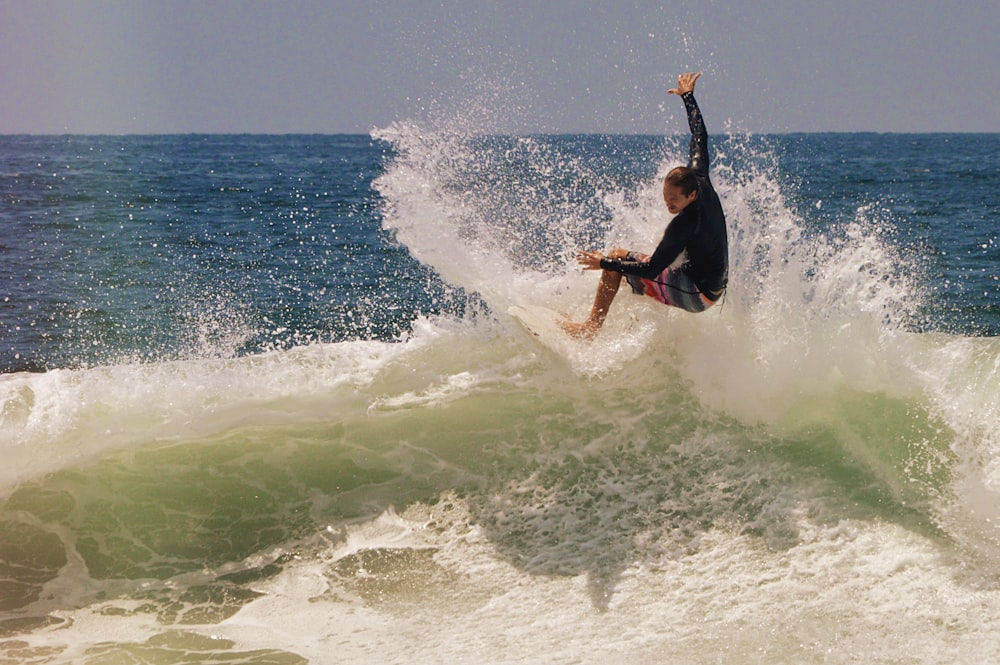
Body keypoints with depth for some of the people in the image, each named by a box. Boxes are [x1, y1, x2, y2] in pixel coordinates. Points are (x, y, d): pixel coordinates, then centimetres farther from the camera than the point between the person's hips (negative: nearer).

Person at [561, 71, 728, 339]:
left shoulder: (685, 223, -29)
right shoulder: (701, 181, -7)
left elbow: (651, 270, -28)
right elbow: (700, 139, 9)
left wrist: (605, 263, -21)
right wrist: (688, 96, 20)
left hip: (696, 294, -10)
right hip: (712, 290, 10)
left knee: (618, 257, -8)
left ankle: (591, 327, -4)